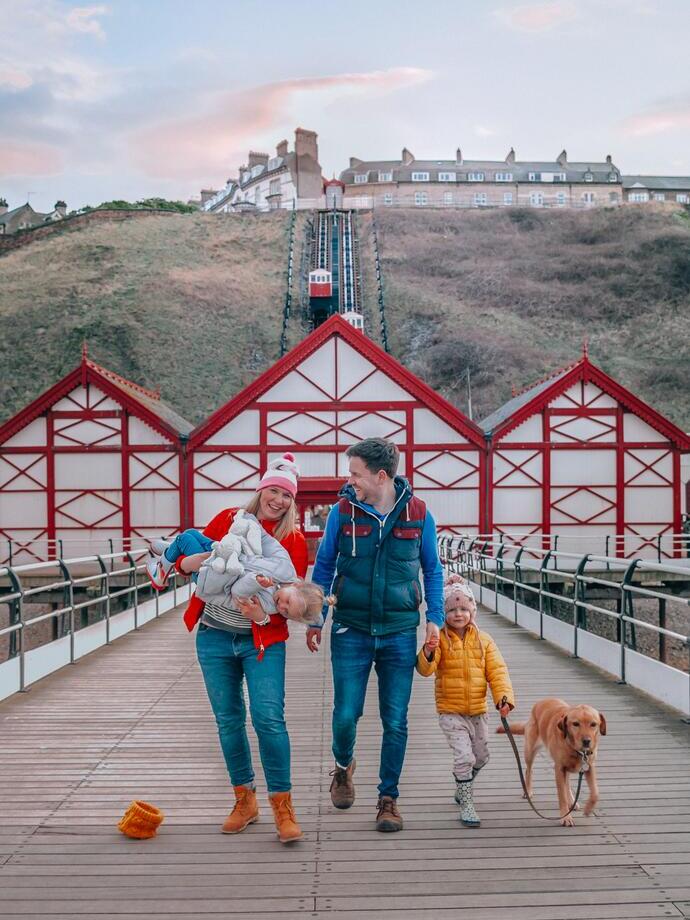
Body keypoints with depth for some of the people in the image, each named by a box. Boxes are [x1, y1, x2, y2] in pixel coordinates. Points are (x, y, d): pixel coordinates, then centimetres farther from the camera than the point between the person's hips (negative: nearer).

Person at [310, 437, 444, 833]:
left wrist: (435, 617, 0)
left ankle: (389, 799, 19)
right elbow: (324, 566, 8)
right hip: (352, 629, 0)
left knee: (395, 721, 3)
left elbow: (432, 569, 9)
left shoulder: (418, 513, -3)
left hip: (399, 632, 0)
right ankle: (344, 766, 32)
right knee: (346, 714, -1)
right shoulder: (343, 511, -3)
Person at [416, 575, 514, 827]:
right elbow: (425, 669, -20)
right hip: (450, 711, -4)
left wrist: (504, 696, -17)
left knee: (481, 757, 19)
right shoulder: (440, 639, -10)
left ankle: (462, 787, 47)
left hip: (478, 710, 5)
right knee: (464, 756, -14)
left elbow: (497, 671, -3)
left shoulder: (483, 640, 0)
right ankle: (466, 805, 1)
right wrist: (428, 653, -42)